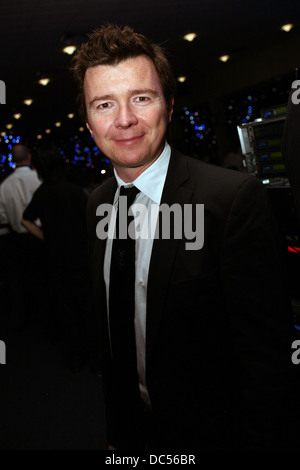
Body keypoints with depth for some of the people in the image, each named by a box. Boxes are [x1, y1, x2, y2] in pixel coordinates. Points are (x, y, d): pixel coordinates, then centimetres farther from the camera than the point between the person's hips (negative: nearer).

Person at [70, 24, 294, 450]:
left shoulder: (236, 198, -23)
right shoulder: (97, 203, -2)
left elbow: (264, 351, -20)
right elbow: (109, 327, 5)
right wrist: (115, 433, 10)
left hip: (208, 431, -5)